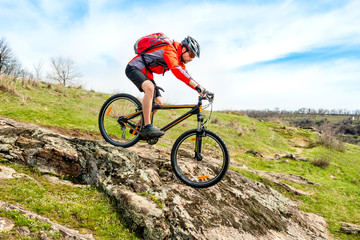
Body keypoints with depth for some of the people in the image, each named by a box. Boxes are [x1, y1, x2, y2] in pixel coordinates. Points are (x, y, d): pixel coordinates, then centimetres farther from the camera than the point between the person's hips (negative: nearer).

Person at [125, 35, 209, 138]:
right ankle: (147, 128, -35)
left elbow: (186, 76, 3)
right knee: (150, 88, -37)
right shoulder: (170, 50, -24)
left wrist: (201, 90, -10)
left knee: (159, 102, 4)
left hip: (146, 73, 10)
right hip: (134, 68, -10)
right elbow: (175, 69, -42)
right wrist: (197, 85, -49)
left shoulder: (179, 60, 6)